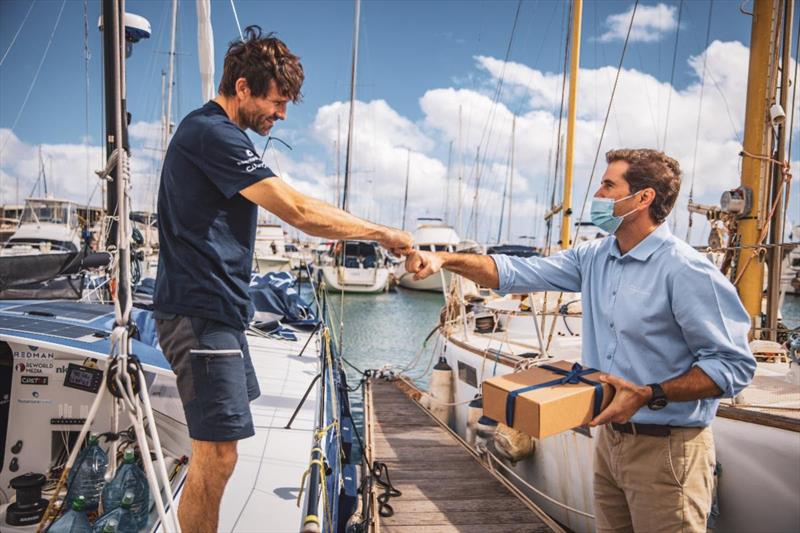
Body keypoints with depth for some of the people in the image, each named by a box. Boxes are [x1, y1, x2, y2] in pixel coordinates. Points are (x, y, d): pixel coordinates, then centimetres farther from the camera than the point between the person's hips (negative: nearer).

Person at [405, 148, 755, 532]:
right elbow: (516, 273, 5)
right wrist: (446, 259, -6)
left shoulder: (685, 270, -17)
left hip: (666, 448, -6)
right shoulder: (594, 258, 4)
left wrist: (650, 396, -25)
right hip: (610, 437, 7)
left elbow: (734, 365, -16)